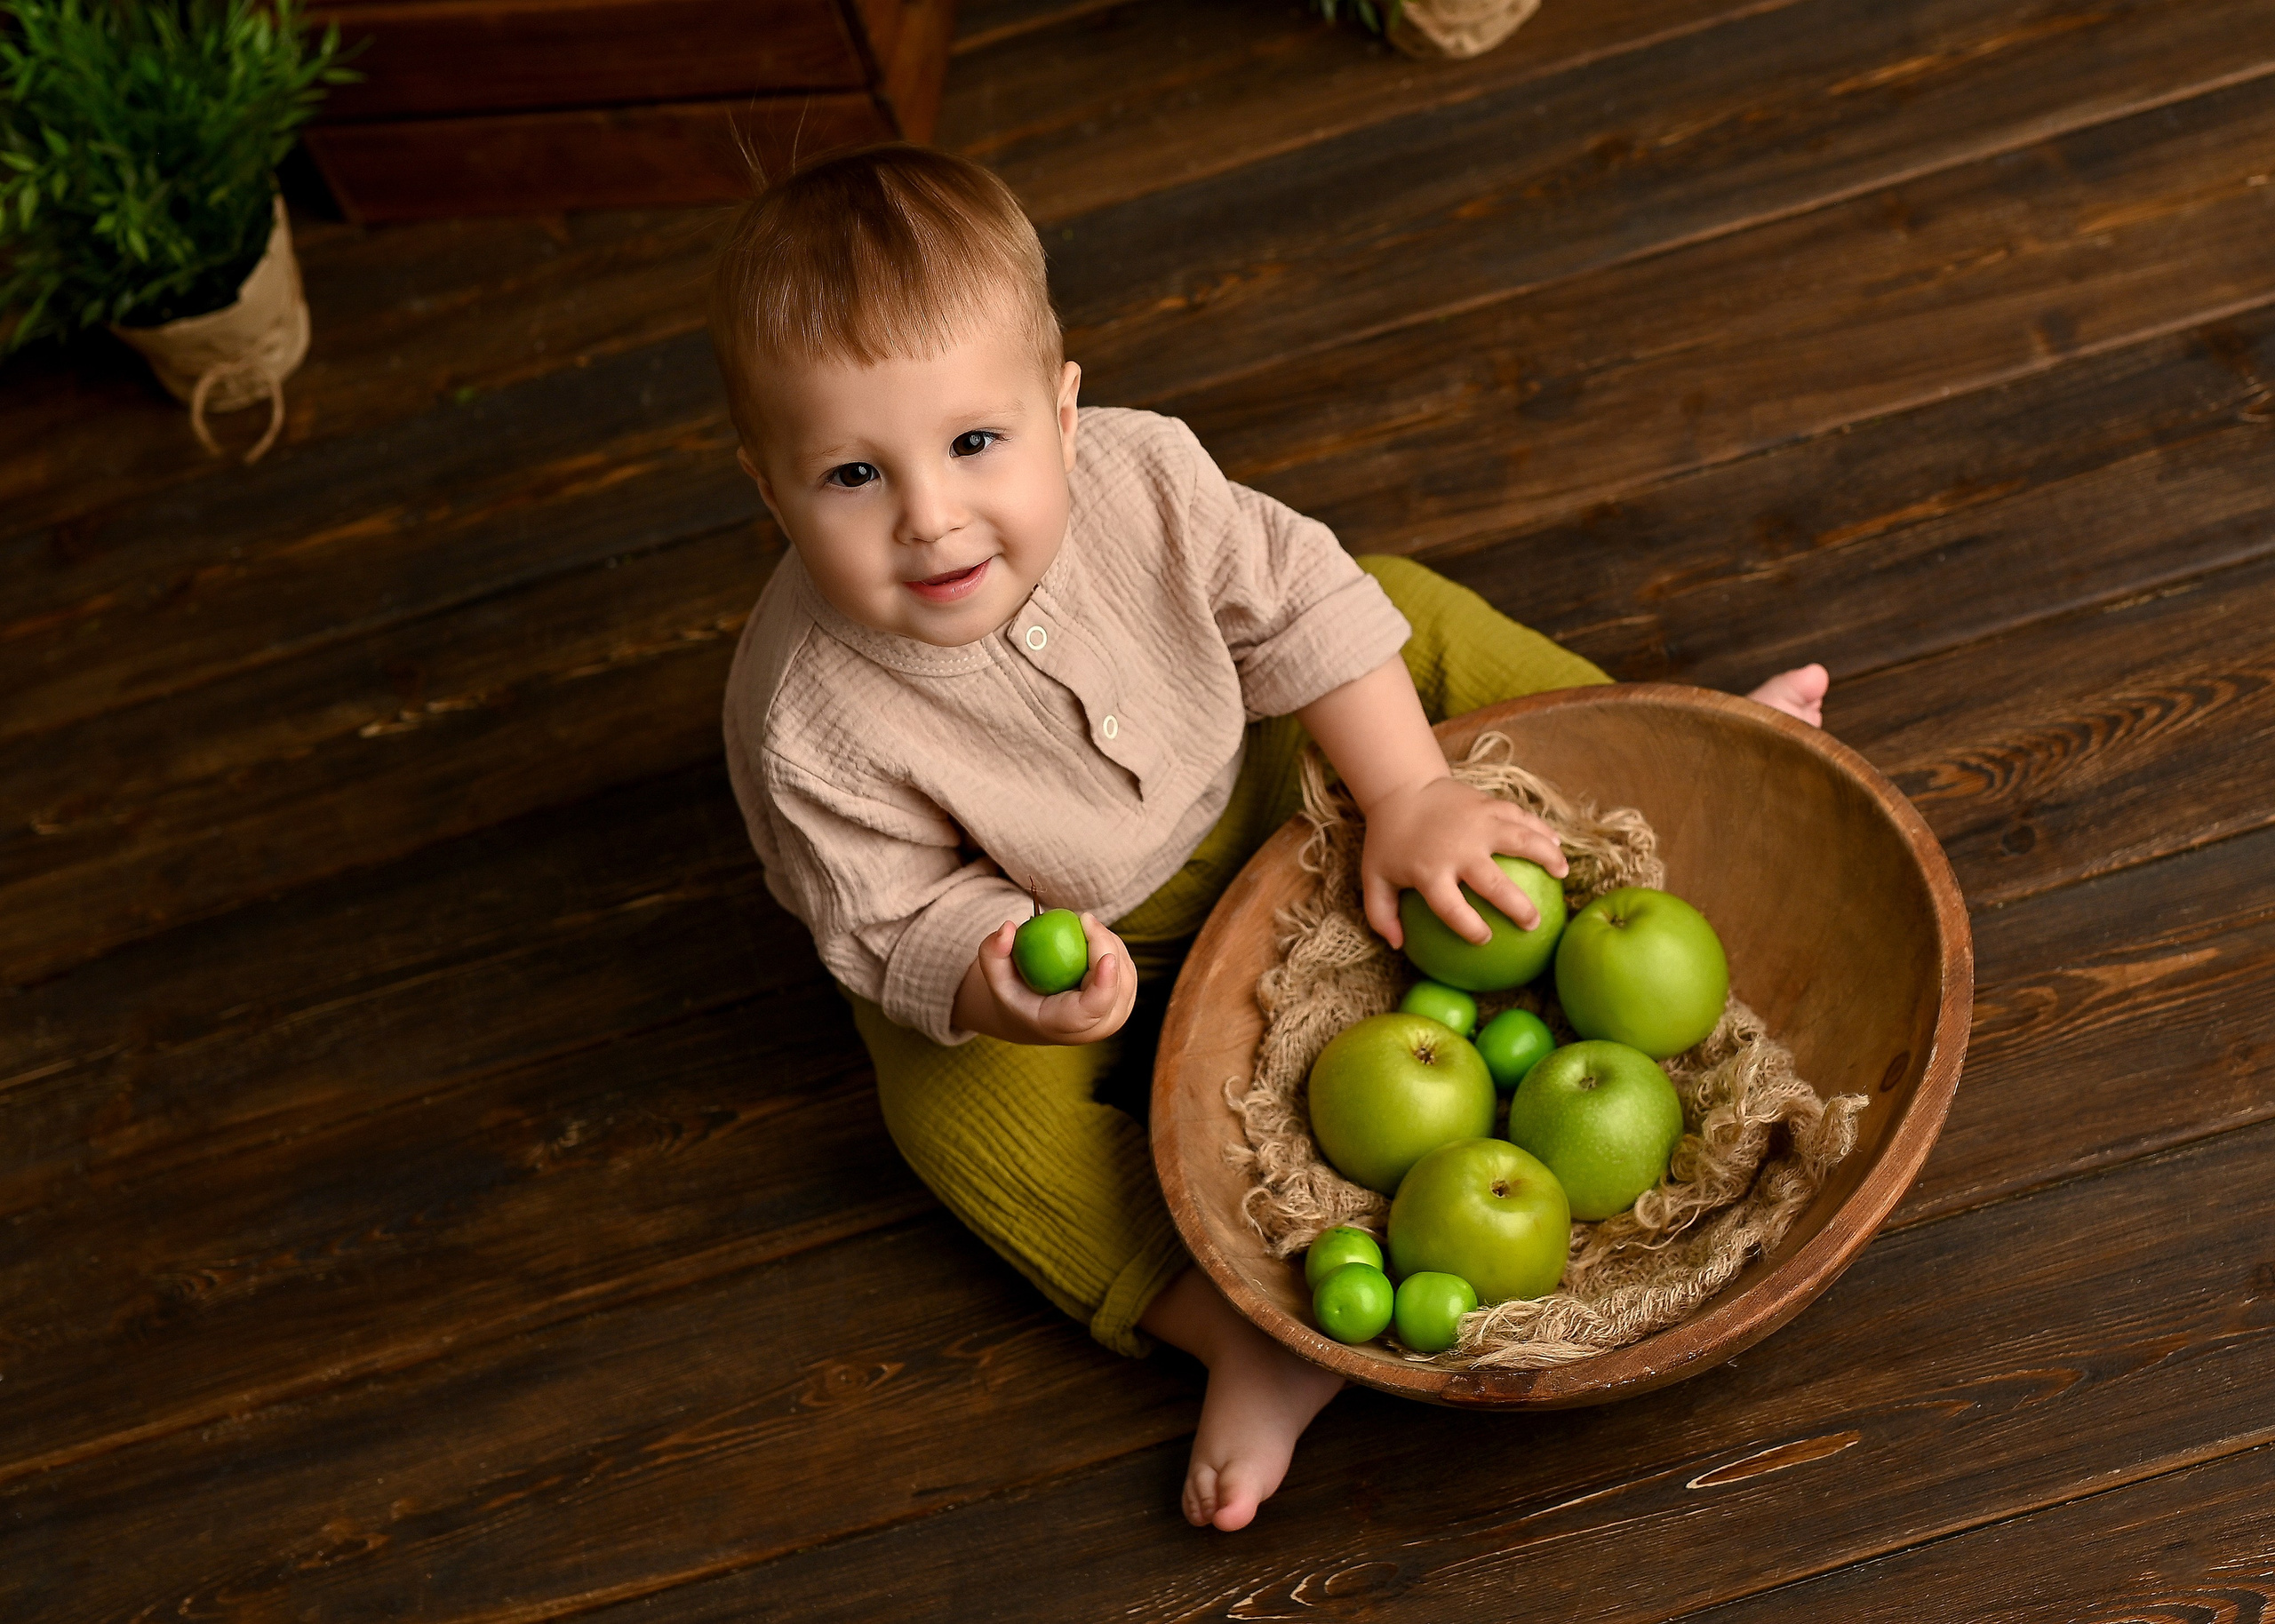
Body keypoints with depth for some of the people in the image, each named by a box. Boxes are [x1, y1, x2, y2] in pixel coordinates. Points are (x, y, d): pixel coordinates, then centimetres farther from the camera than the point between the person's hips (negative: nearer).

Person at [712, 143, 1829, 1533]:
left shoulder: (1135, 474, -28)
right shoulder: (808, 724, -36)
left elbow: (1302, 605, -15)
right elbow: (897, 923, -24)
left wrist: (1410, 796, -19)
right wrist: (1001, 984, -45)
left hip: (1252, 791, 3)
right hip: (1060, 937, -2)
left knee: (1405, 609, -1)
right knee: (960, 1102, -27)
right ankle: (1249, 1335, -21)